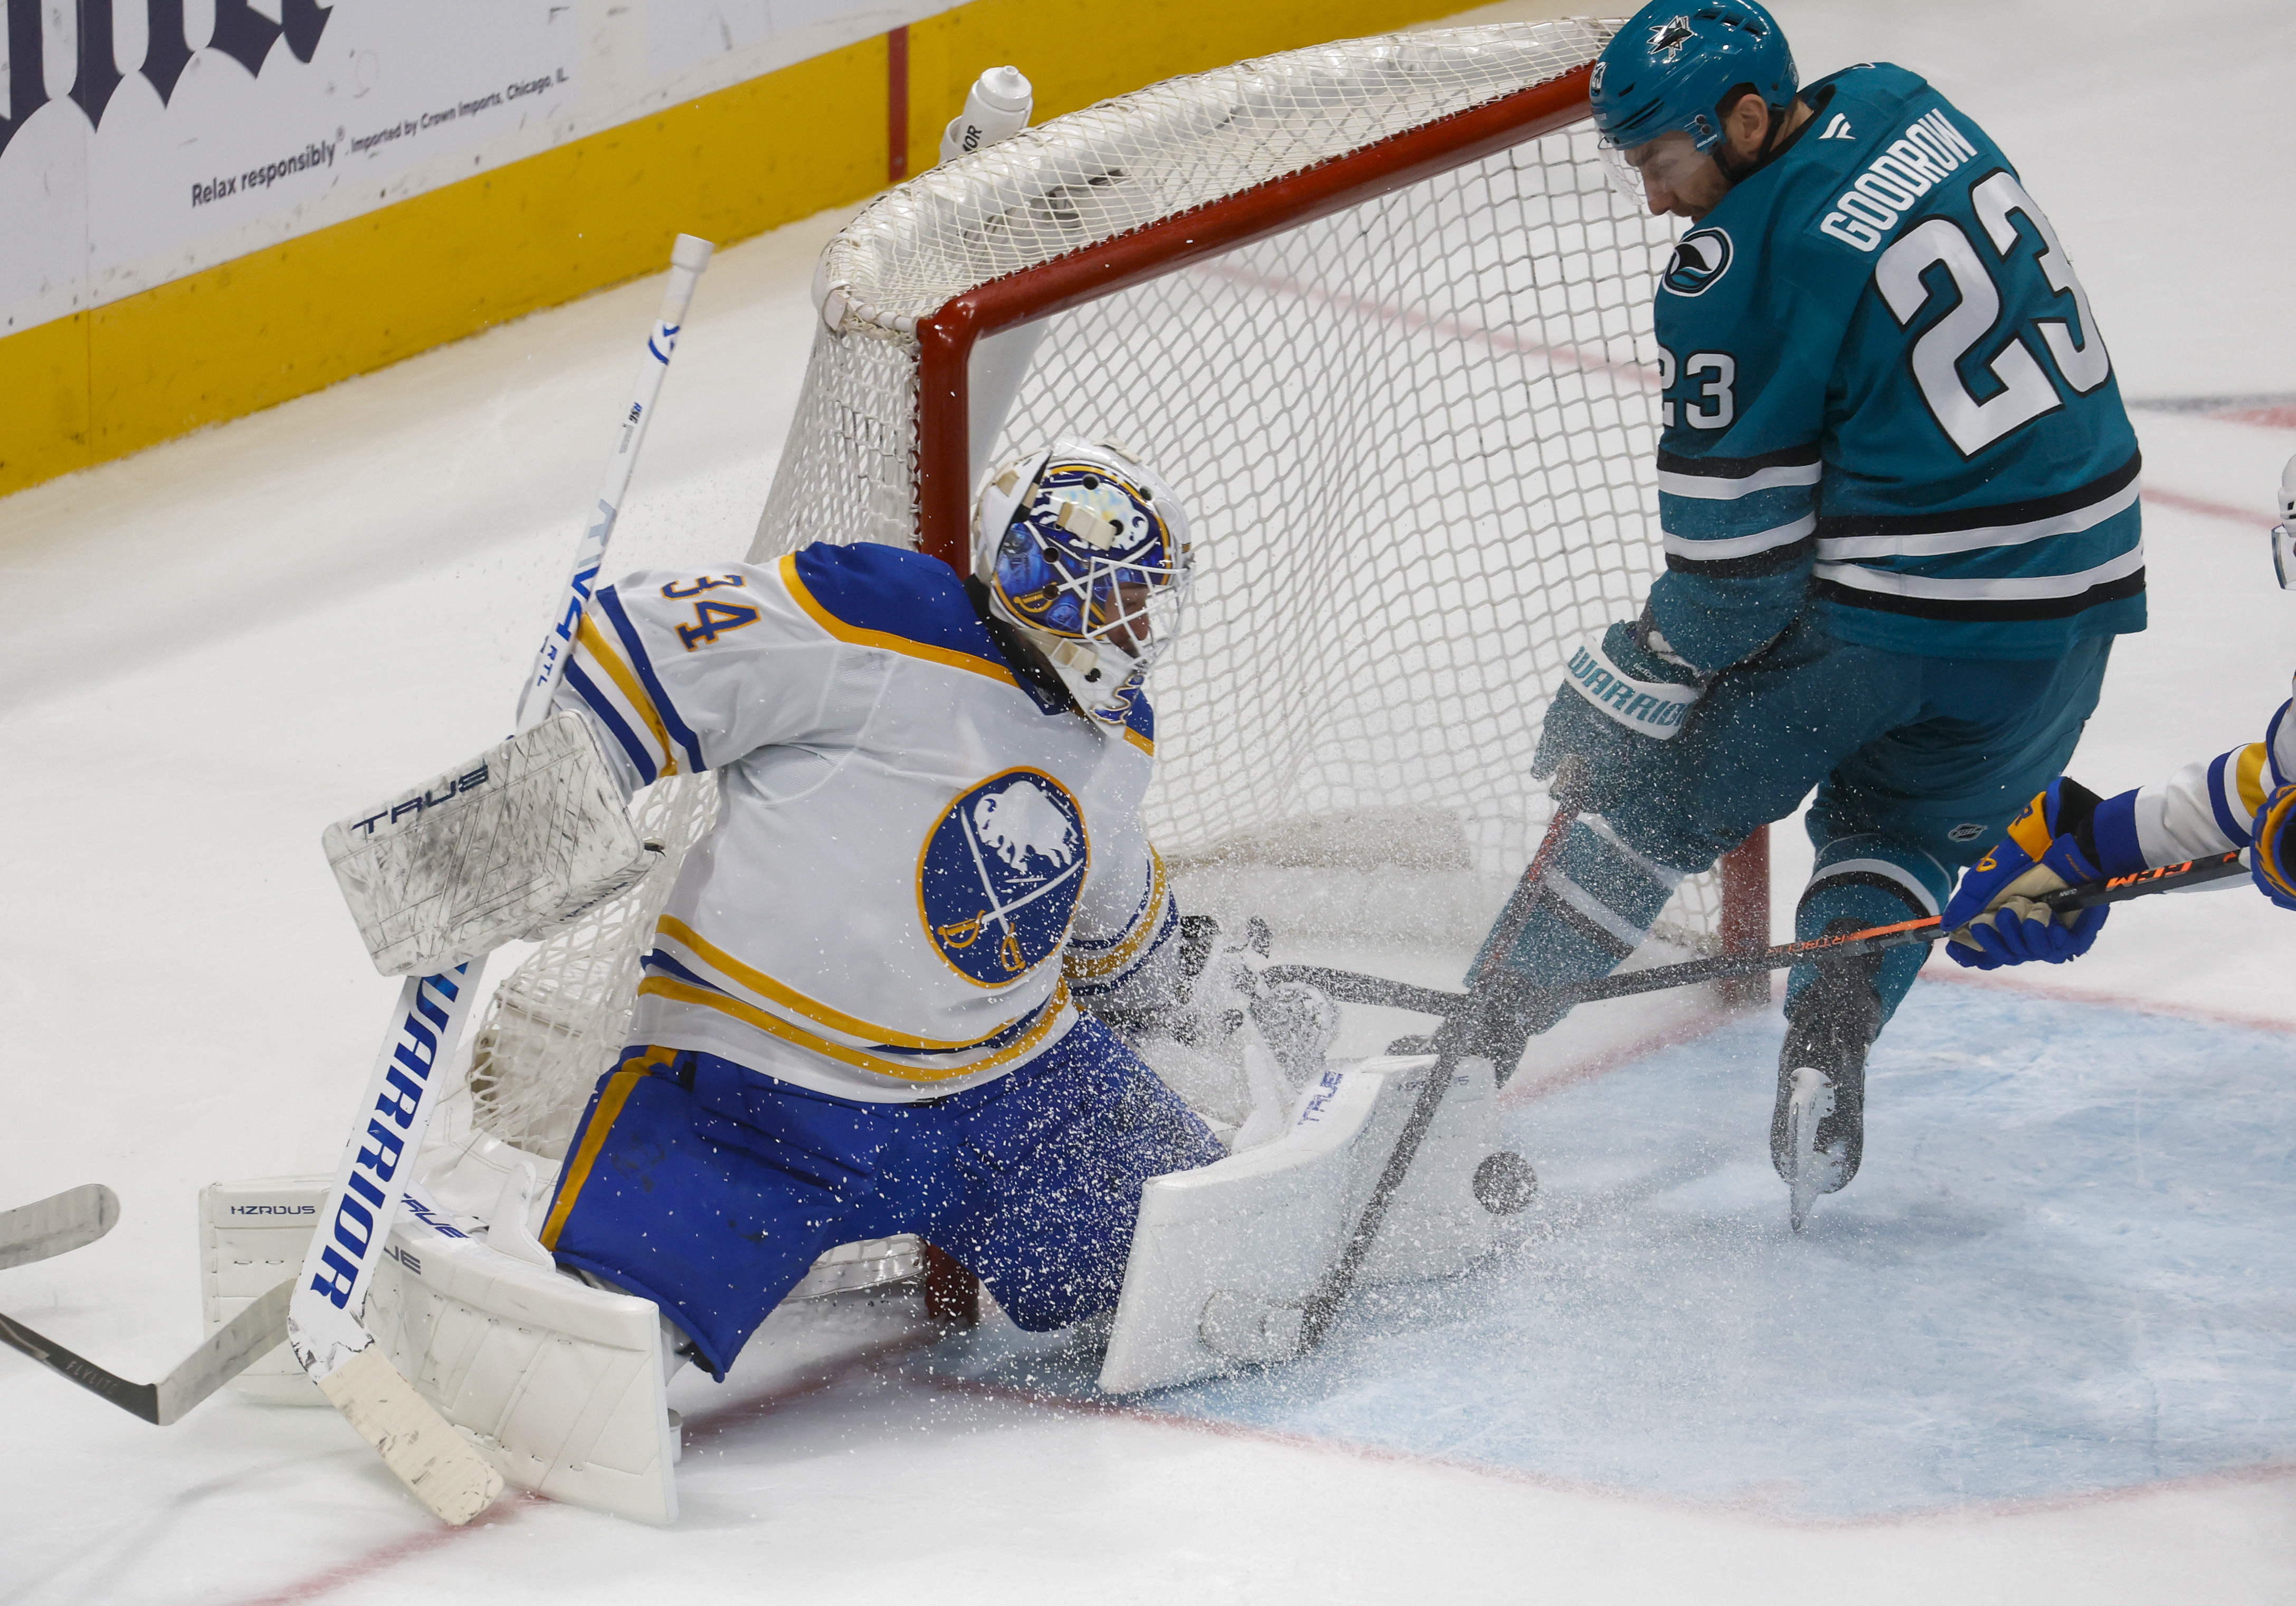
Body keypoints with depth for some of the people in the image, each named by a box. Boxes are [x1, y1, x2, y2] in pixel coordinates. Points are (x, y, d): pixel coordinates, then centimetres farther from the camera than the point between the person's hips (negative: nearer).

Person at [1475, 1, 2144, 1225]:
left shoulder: (1736, 273, -17)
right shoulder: (1901, 108, 4)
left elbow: (1735, 560, -12)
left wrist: (1613, 697, -1)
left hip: (1888, 610, -7)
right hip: (2079, 582, 7)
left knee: (1656, 791, 11)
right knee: (1898, 825, 27)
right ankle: (1831, 1044, 4)